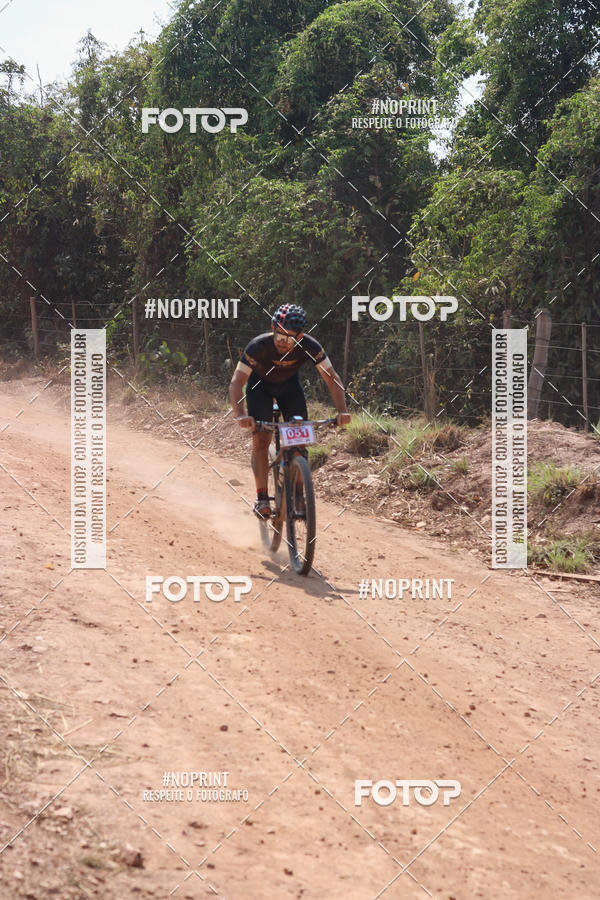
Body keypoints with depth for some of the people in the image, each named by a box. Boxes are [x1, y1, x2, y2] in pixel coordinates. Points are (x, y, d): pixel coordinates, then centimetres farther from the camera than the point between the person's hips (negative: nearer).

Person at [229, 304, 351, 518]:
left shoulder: (309, 347, -31)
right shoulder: (259, 345, -37)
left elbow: (332, 378, -26)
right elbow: (236, 382, -38)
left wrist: (342, 411, -40)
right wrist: (240, 415, -53)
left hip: (289, 383, 2)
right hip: (260, 384, -2)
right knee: (261, 439, -14)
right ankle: (262, 497, -8)